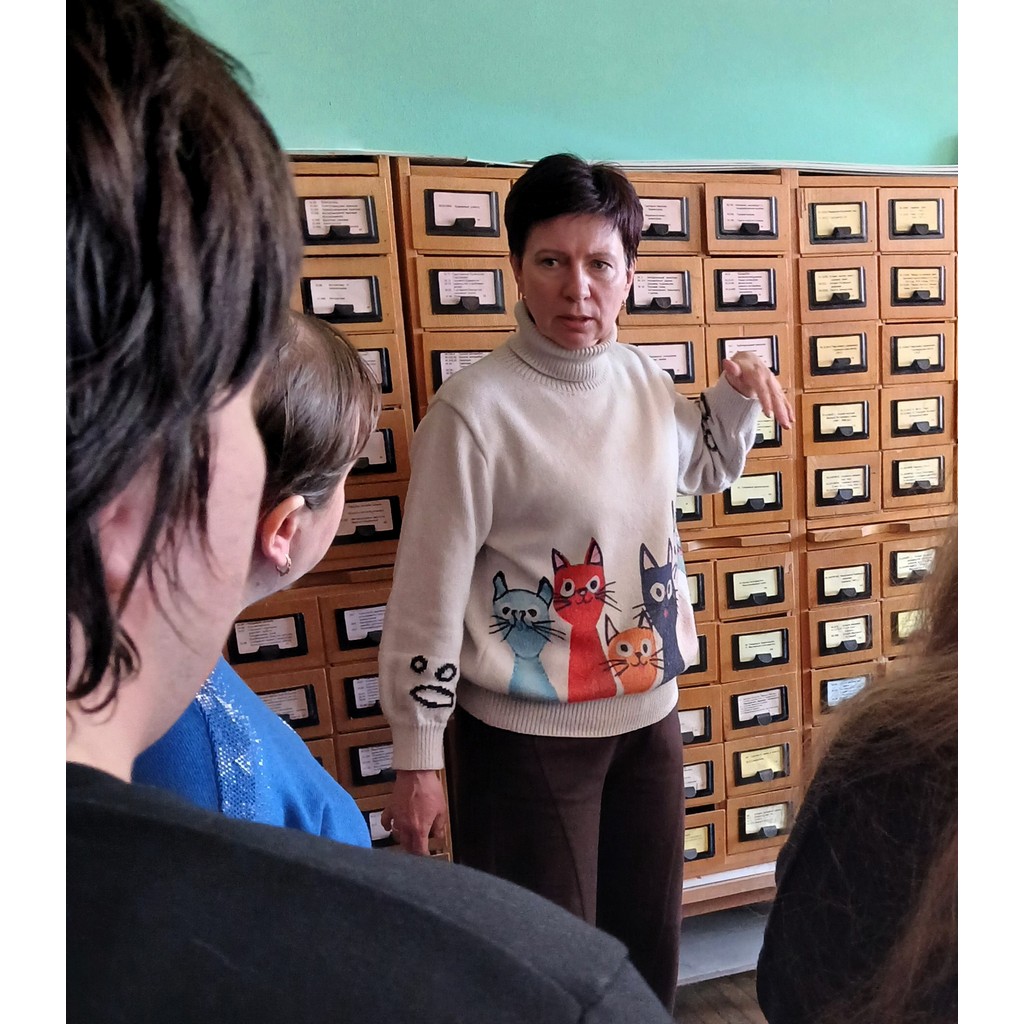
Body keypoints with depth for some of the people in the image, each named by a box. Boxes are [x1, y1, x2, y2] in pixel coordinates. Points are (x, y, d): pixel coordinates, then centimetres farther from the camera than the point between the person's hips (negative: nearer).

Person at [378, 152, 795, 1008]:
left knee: (650, 943, 25)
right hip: (526, 737, -5)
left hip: (649, 712, 6)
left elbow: (706, 469, 21)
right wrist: (417, 759, -10)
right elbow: (429, 593, -15)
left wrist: (736, 394, 3)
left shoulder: (643, 378, 0)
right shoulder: (475, 410, -18)